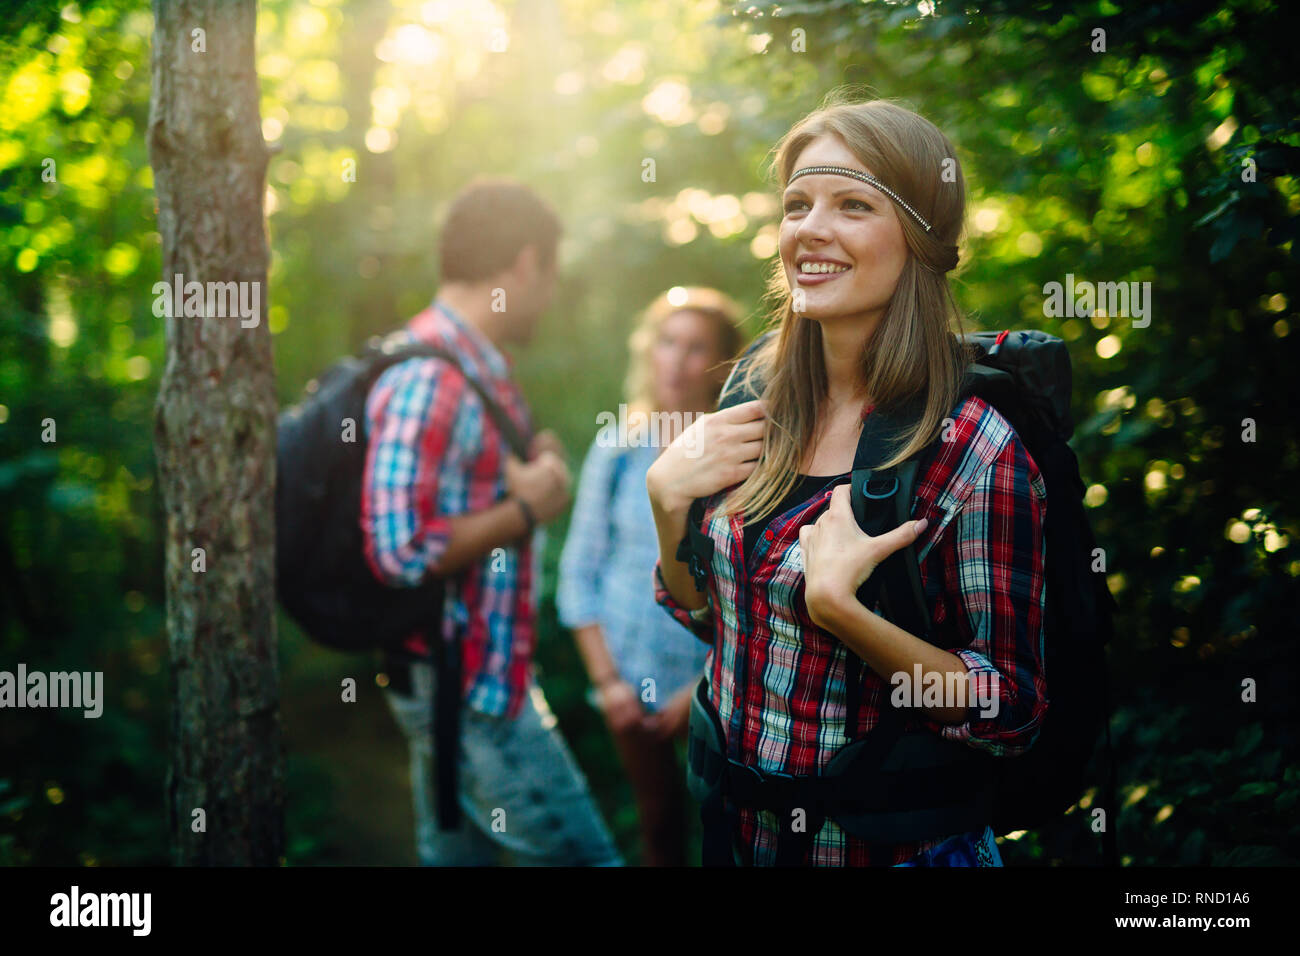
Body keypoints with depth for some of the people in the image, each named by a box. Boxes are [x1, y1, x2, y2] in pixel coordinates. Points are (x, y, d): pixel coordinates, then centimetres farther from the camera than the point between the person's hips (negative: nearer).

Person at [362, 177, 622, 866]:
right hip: (468, 687, -10)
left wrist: (530, 482, 7)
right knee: (582, 854, -4)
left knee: (456, 854, 15)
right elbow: (399, 551, -25)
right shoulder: (428, 381, -19)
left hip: (487, 675, 10)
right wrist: (526, 510, -16)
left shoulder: (475, 371, 14)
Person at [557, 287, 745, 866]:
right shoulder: (618, 447, 2)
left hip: (718, 685, -2)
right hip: (633, 681, 2)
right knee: (660, 819, 9)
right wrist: (606, 678, -1)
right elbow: (580, 570, 5)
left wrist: (702, 687, -10)